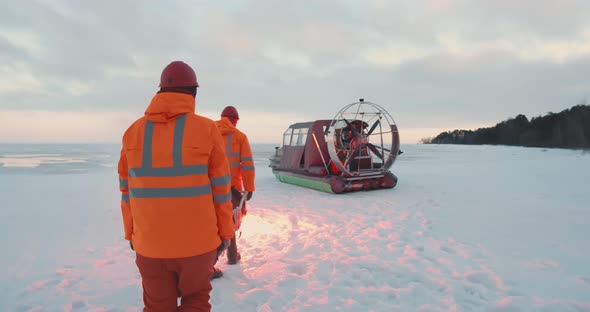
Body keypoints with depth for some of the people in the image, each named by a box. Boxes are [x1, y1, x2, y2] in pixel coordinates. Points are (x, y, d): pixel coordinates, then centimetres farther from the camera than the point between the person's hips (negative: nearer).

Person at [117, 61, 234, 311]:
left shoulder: (134, 132, -1)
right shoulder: (206, 129, -11)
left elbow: (127, 191, 5)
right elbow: (220, 189, -8)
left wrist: (131, 234, 16)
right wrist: (225, 232, 3)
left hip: (150, 244, 3)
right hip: (197, 242, -2)